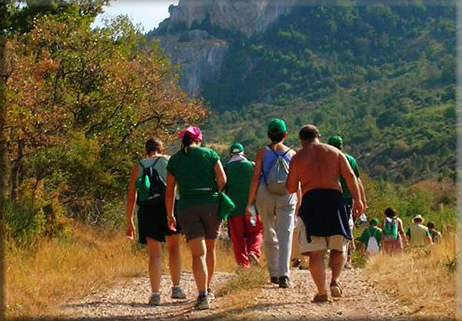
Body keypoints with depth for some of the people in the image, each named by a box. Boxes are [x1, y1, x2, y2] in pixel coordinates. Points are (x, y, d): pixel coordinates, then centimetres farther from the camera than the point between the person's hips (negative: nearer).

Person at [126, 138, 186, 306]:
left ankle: (155, 294, -3)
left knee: (155, 254, 5)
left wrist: (129, 222, 13)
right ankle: (176, 288, 14)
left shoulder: (138, 167, 14)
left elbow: (131, 196, 11)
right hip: (168, 206, -1)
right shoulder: (169, 161, 11)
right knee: (173, 247, 17)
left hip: (147, 209, 1)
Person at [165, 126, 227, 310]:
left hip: (187, 207, 0)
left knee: (198, 254, -5)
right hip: (211, 204, 0)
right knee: (210, 248, 20)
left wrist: (170, 215, 15)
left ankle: (203, 296, -18)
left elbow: (169, 191, 7)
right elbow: (222, 181, -2)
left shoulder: (174, 160, 7)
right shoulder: (210, 155, 4)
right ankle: (207, 290, 30)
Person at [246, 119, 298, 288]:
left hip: (265, 196, 0)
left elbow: (256, 178, -5)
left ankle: (273, 274, 19)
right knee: (285, 235, -3)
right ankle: (284, 274, -17)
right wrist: (299, 202, 11)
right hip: (287, 198, 0)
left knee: (269, 235, 14)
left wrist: (250, 202, -1)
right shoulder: (292, 154, 2)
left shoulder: (262, 153, -1)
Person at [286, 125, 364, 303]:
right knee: (339, 247, 16)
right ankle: (335, 281, -4)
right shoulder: (335, 152, 15)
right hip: (334, 198, 1)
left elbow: (291, 188, 8)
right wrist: (357, 200, -1)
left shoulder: (298, 157, 11)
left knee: (315, 252, 2)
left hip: (311, 201, -1)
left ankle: (322, 292, -4)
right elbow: (350, 175, 2)